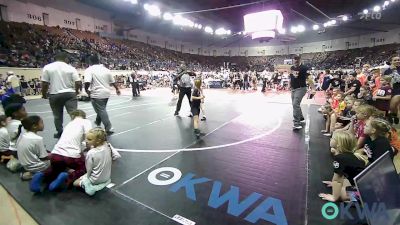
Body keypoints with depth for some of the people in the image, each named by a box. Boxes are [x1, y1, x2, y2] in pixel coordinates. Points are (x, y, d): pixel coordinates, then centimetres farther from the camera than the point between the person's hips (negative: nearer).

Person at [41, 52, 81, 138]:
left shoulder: (47, 67, 1)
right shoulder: (71, 68, 0)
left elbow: (44, 83, -1)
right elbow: (78, 83, -5)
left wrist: (44, 94, 14)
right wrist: (76, 91, 13)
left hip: (54, 95, 2)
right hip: (69, 94, -1)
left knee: (57, 116, 15)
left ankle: (60, 133, 25)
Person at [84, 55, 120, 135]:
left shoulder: (89, 70, -8)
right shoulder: (106, 69, 9)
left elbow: (87, 82, -21)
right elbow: (113, 82, 15)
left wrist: (87, 90, -2)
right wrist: (117, 89, 31)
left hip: (97, 94, -6)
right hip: (106, 93, 6)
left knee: (101, 111, -1)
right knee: (102, 109, 24)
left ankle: (109, 128, -3)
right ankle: (98, 122, 44)